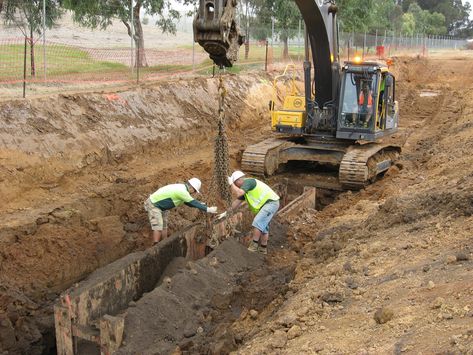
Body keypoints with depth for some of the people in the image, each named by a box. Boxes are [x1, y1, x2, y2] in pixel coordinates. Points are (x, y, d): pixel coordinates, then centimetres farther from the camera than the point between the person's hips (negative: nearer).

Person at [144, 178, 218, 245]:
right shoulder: (182, 191, -26)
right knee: (158, 227, -15)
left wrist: (200, 205, 11)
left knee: (164, 226, 12)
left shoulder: (181, 188, 4)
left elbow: (189, 202, 18)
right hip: (153, 204, -11)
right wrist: (208, 209, -16)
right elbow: (193, 203, -21)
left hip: (160, 206, 11)